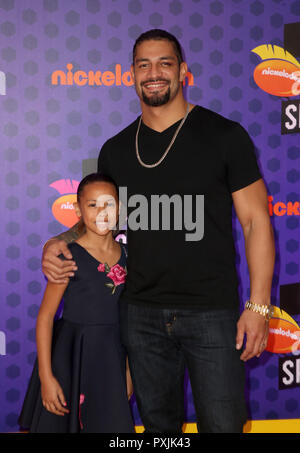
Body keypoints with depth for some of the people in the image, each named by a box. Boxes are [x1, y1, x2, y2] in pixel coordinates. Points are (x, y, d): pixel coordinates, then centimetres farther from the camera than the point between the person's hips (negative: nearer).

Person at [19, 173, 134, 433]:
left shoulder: (126, 255, 3)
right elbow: (45, 316, -12)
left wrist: (128, 369, 12)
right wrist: (46, 376, -15)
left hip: (111, 355, 4)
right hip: (70, 354, -4)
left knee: (112, 424, 6)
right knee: (61, 424, 6)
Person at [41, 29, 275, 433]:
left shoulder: (225, 136, -4)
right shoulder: (115, 150, 8)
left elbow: (255, 220, -5)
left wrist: (259, 305, -11)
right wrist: (59, 243, -2)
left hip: (212, 312, -3)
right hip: (141, 315, 4)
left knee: (223, 424, 1)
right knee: (158, 423, 16)